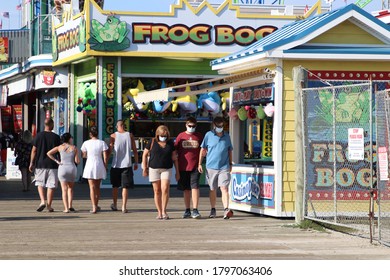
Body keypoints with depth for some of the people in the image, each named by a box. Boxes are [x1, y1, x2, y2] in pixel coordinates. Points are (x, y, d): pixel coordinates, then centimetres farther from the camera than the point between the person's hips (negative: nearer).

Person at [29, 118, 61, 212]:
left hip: (40, 164, 1)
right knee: (51, 185, 5)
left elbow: (34, 150, -1)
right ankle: (49, 205, 5)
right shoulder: (56, 137, -3)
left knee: (40, 184, 13)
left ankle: (43, 201, -6)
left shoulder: (39, 135, -2)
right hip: (52, 165, -1)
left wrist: (31, 163, 6)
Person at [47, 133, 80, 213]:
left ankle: (66, 208, -9)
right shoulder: (74, 148, 0)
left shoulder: (60, 147, 2)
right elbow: (77, 161, -2)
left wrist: (56, 161, 0)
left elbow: (49, 153, -3)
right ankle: (70, 206, 9)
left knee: (64, 189, 0)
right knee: (70, 188, 18)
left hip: (63, 168, 0)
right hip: (72, 168, 1)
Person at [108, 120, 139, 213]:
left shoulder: (113, 136, -2)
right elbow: (135, 150, 2)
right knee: (125, 186, 1)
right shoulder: (130, 135, 2)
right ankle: (124, 207, -7)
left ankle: (114, 205, 26)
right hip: (127, 165, 0)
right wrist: (136, 163, 10)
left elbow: (110, 151, -3)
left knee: (115, 186, 17)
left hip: (116, 164, 0)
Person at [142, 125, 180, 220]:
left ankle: (164, 211, -5)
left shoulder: (170, 143, 6)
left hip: (166, 169, 0)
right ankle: (159, 212, 8)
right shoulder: (152, 143, 1)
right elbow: (144, 155, 8)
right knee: (157, 191, 2)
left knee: (165, 189, -14)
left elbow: (174, 158, 11)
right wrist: (145, 168, 4)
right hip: (154, 169, 0)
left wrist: (177, 172, 10)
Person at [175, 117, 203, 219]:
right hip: (183, 167, 1)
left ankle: (195, 210, -10)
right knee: (186, 189, 8)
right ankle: (187, 210, 16)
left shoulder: (199, 136, 6)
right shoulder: (181, 136, 6)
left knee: (195, 187, -11)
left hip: (195, 167, -1)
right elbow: (175, 151, 10)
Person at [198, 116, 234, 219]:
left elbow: (229, 151, 18)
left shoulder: (227, 136, 9)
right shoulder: (208, 135, 4)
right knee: (212, 190, 10)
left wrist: (230, 164, 16)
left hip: (224, 167, 0)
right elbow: (203, 150, 8)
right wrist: (200, 163, 4)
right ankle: (213, 210, 23)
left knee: (224, 188, -14)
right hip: (211, 167, 0)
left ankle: (226, 209, -23)